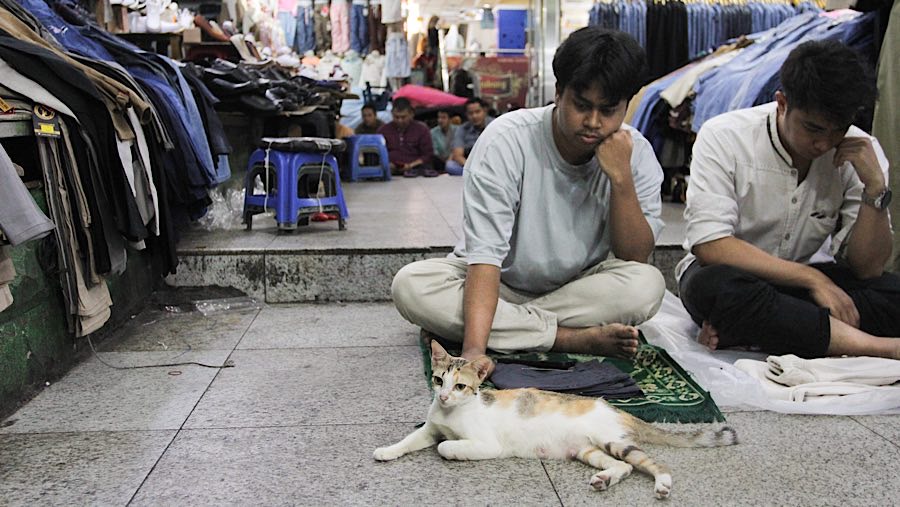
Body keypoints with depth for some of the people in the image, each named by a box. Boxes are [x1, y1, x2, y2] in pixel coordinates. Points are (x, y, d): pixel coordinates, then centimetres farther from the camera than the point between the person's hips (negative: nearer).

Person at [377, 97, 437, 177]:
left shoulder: (422, 129, 9)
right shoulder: (383, 130, 14)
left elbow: (428, 155, 6)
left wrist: (411, 165, -10)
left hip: (415, 168, 0)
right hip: (391, 170, 1)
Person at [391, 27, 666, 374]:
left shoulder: (637, 153, -11)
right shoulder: (506, 140, -21)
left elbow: (635, 258, -13)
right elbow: (485, 252, -29)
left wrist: (621, 178, -27)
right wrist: (475, 349, -42)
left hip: (578, 289, 1)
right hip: (498, 284, 0)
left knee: (647, 285, -28)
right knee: (410, 285, -29)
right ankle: (576, 339, -28)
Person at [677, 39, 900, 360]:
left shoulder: (861, 153, -6)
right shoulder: (724, 137, -16)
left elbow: (867, 268, -7)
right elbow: (708, 244, -24)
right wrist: (812, 278, -24)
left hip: (803, 282, 4)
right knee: (713, 286, -38)